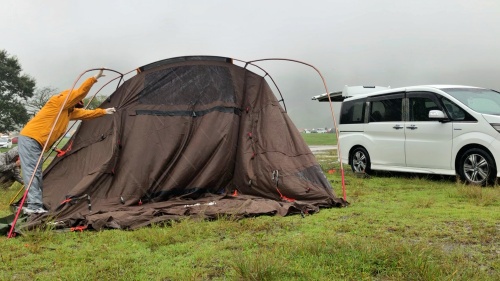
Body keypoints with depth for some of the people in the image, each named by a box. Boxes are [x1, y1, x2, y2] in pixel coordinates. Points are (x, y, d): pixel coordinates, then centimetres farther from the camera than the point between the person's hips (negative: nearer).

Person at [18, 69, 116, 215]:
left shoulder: (69, 111, 20)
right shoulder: (58, 101, -6)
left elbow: (84, 113, 30)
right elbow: (80, 92, -13)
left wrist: (103, 111, 32)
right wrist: (94, 78, -10)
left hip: (36, 141, 10)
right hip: (30, 138, -10)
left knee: (36, 174, 6)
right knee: (32, 172, -15)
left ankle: (32, 205, 6)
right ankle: (34, 206, -19)